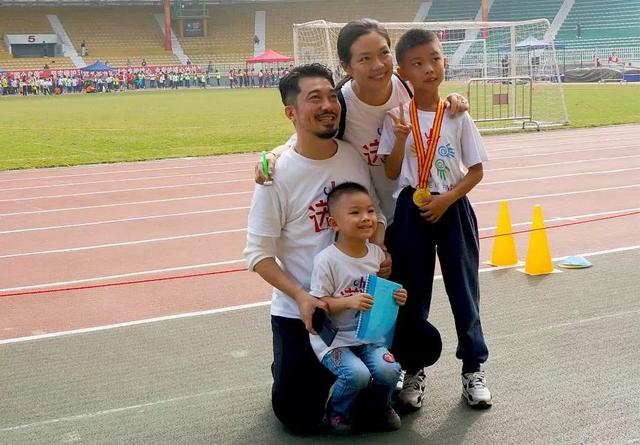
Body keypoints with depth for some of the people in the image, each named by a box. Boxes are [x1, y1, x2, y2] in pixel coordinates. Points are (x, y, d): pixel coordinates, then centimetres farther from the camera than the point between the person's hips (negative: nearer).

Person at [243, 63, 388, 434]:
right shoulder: (278, 174, -18)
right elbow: (258, 253, -14)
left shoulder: (355, 156, -5)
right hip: (299, 311, -3)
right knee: (300, 418, 1)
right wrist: (300, 296, -25)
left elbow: (374, 214, 9)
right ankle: (288, 368, 32)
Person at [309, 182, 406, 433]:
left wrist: (396, 298, -5)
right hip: (334, 337, -5)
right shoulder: (326, 260, -15)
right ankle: (338, 412, 6)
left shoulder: (377, 254, 3)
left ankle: (379, 407, 15)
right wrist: (349, 302, -28)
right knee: (357, 374, -27)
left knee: (389, 370, -20)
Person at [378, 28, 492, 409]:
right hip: (412, 211, 0)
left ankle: (473, 368, 19)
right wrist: (400, 138, -18)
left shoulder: (458, 117, -3)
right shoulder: (397, 118, -3)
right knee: (412, 294, 8)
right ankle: (412, 369, 21)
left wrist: (446, 199, -14)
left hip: (453, 210, 0)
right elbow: (391, 173, -3)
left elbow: (476, 171, -1)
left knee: (464, 289, 6)